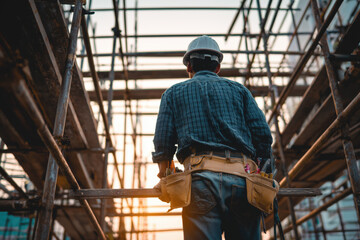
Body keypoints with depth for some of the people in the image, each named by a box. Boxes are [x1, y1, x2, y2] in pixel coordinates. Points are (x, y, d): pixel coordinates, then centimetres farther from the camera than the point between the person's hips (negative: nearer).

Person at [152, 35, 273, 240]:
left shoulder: (174, 93, 20)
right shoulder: (238, 90, 24)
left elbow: (163, 142, 8)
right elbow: (263, 135, 11)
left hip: (201, 179, -1)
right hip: (242, 180, 2)